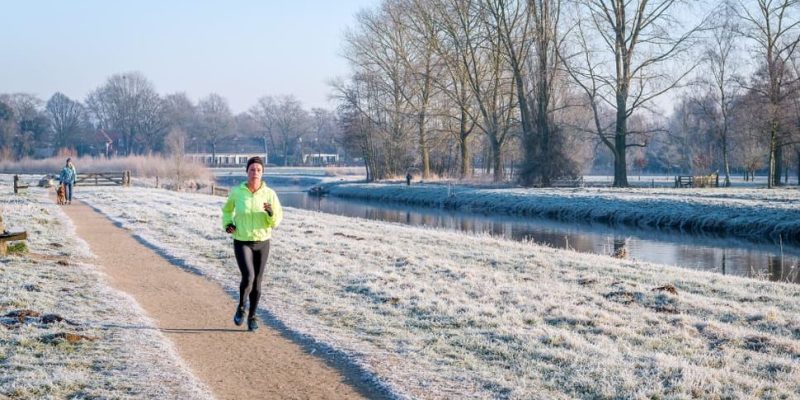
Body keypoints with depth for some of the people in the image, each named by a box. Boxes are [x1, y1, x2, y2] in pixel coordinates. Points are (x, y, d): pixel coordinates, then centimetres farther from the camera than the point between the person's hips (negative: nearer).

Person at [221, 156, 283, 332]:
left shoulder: (270, 194, -7)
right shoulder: (236, 192, -7)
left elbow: (276, 221, -5)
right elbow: (227, 210, 13)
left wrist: (271, 212, -27)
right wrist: (227, 224, -6)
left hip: (262, 243, 2)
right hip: (241, 243, -2)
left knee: (256, 282, 9)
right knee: (248, 277, -21)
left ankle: (252, 317, 30)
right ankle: (241, 307, 7)